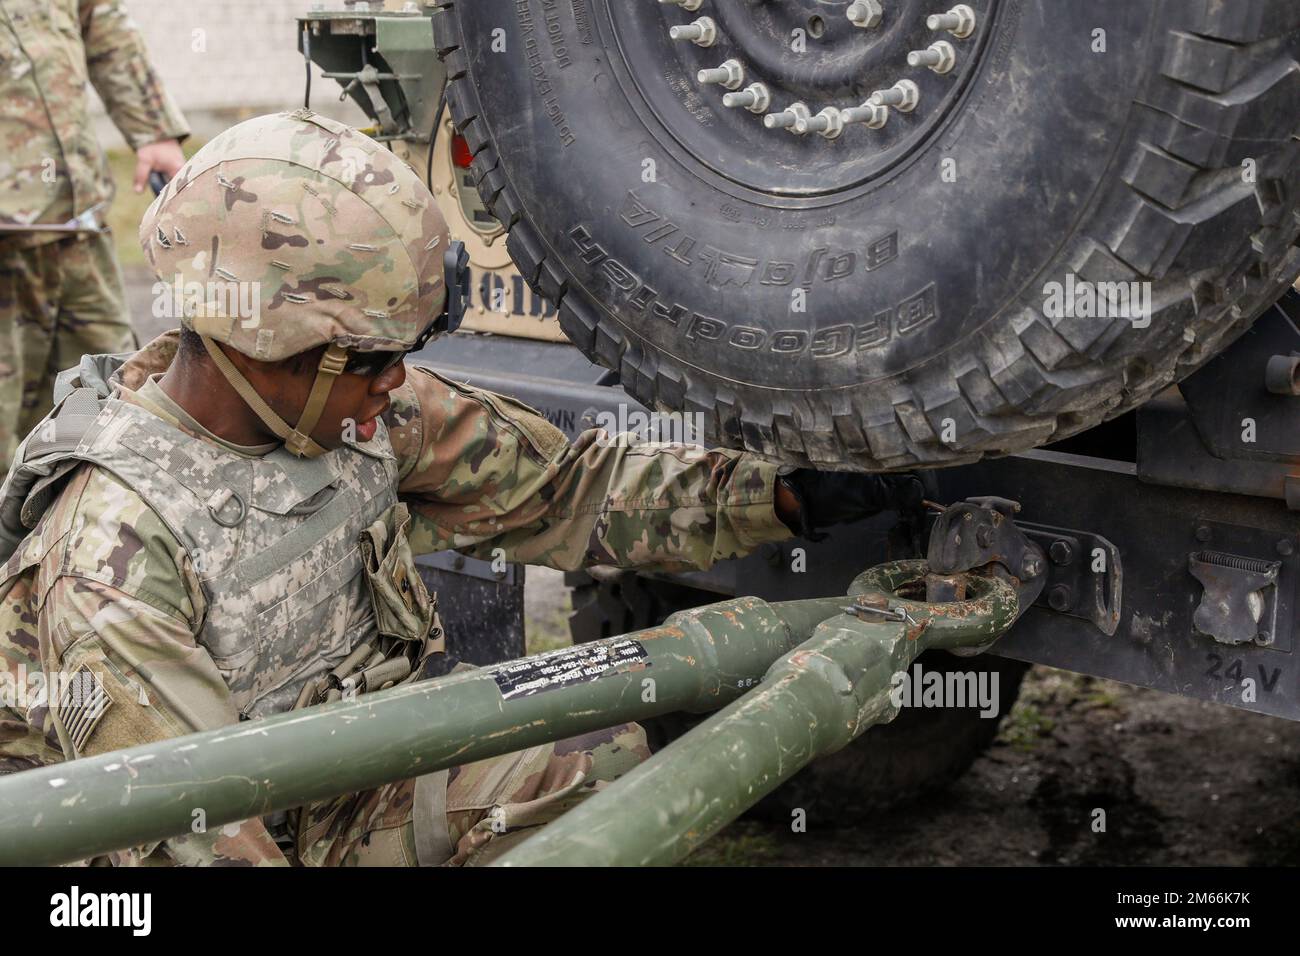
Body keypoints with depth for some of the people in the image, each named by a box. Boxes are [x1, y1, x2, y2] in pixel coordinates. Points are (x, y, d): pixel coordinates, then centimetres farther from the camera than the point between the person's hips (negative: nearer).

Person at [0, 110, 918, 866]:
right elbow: (188, 837, -27)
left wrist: (781, 494, -5)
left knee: (602, 754, -8)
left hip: (359, 774, 6)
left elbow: (561, 486, 0)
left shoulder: (365, 404, -9)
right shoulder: (115, 552, -28)